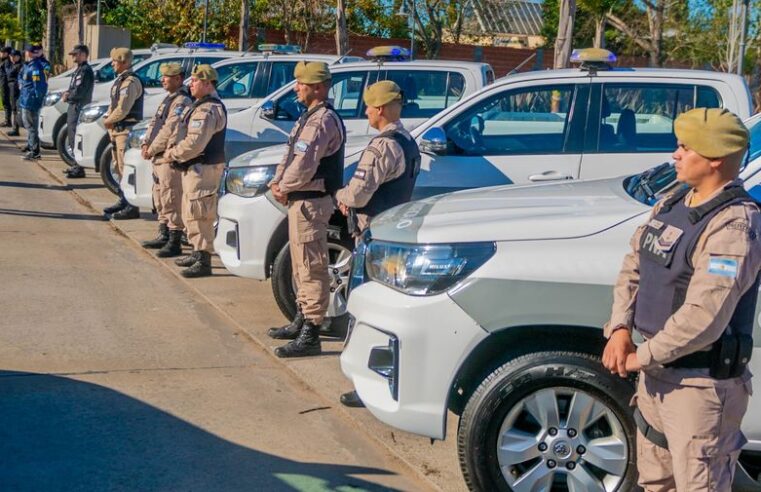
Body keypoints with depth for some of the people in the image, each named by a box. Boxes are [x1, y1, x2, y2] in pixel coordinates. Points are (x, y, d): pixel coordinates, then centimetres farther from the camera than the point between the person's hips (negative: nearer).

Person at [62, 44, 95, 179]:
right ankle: (76, 166, 24)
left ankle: (79, 169, -10)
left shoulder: (86, 70, -14)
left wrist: (67, 97, -6)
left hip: (80, 108, -11)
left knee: (76, 137, -11)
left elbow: (79, 92, -21)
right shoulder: (79, 70, 18)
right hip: (74, 107, 11)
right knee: (72, 137, 16)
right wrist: (68, 94, 4)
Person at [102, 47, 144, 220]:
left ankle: (132, 207, -11)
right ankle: (124, 201, 26)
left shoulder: (131, 81, -15)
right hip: (117, 129, 11)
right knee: (120, 167, 16)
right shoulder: (120, 80, 18)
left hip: (126, 129, -11)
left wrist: (108, 121, -7)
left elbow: (122, 109, -21)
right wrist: (108, 118, 5)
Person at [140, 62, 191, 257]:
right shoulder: (168, 99, 18)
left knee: (172, 201, -9)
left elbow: (169, 130, -21)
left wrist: (152, 149, -14)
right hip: (159, 157, 10)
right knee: (160, 199, 17)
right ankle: (164, 236, 28)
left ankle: (174, 243, -7)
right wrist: (146, 144, 4)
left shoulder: (182, 101, -14)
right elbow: (154, 123, 19)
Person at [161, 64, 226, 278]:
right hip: (194, 167, 11)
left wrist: (172, 154, -13)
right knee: (190, 214, 19)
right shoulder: (199, 106, 17)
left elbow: (194, 143, -26)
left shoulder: (208, 110, -19)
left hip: (203, 168, -11)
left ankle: (204, 262, -6)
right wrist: (172, 151, 2)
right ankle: (198, 253, 29)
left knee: (199, 215, -9)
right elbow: (181, 133, 20)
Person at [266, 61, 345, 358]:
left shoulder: (322, 121, -18)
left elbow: (303, 165, -24)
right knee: (301, 265, 19)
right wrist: (277, 181, 4)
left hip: (311, 201, -11)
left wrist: (284, 188, -9)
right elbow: (291, 155, 19)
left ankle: (310, 336, -7)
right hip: (301, 200, 11)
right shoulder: (310, 117, 16)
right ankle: (302, 322, 31)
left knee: (311, 267, -9)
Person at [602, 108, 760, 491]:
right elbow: (633, 268, 11)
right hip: (658, 372, 9)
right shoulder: (673, 203, 6)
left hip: (701, 385, -9)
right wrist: (620, 328, -4)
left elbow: (702, 318, -27)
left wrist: (640, 358, -17)